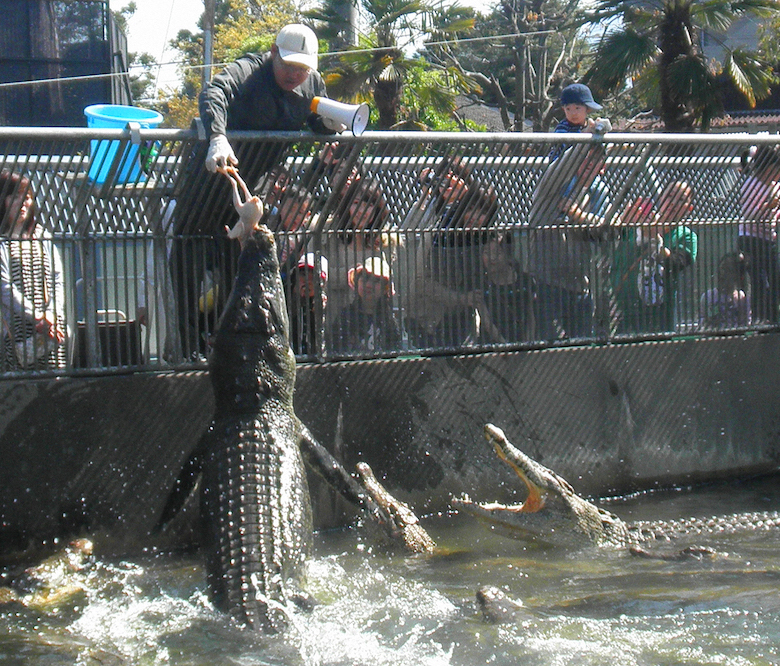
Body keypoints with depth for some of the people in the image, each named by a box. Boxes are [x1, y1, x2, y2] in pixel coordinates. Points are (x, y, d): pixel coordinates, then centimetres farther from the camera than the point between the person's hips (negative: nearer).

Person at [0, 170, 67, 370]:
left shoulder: (41, 235, 16)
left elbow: (58, 279, 11)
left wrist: (52, 315, -4)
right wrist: (38, 317, -12)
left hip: (52, 330, 5)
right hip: (19, 329, -5)